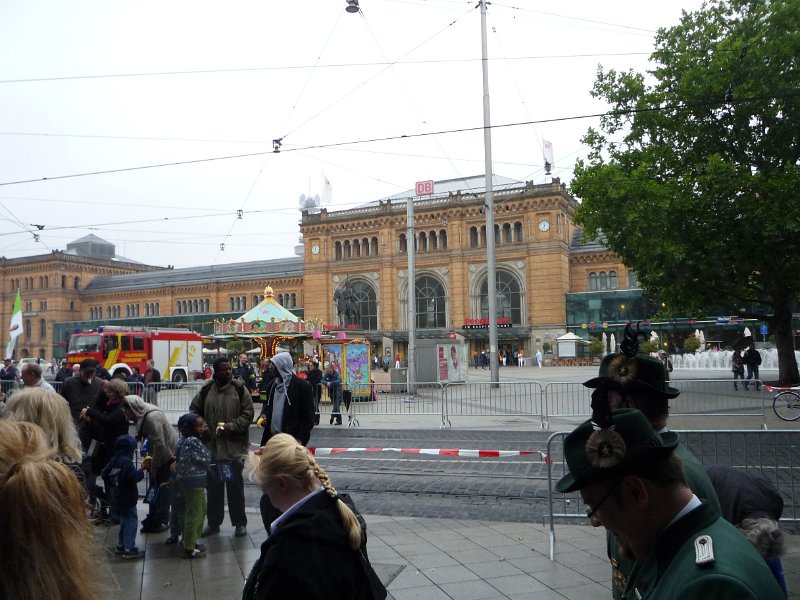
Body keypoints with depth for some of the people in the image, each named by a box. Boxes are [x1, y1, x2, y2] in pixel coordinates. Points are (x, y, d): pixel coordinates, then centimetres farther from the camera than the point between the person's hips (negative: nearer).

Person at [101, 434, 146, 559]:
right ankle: (129, 549, -3)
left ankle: (120, 546, 27)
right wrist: (141, 469, -15)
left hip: (116, 497, 9)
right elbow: (134, 477, -29)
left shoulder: (113, 460, 5)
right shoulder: (126, 461, -22)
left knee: (124, 520, 20)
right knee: (131, 521, -3)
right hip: (127, 498, -9)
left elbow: (104, 474, 8)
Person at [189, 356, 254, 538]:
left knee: (235, 485, 6)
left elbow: (248, 414, -6)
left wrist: (230, 426, -17)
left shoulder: (239, 389, -5)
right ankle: (213, 522, 28)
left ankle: (240, 523, 19)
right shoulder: (206, 390, 1)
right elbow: (194, 410, 11)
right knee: (213, 486, 14)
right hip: (211, 446, 3)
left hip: (234, 447, -2)